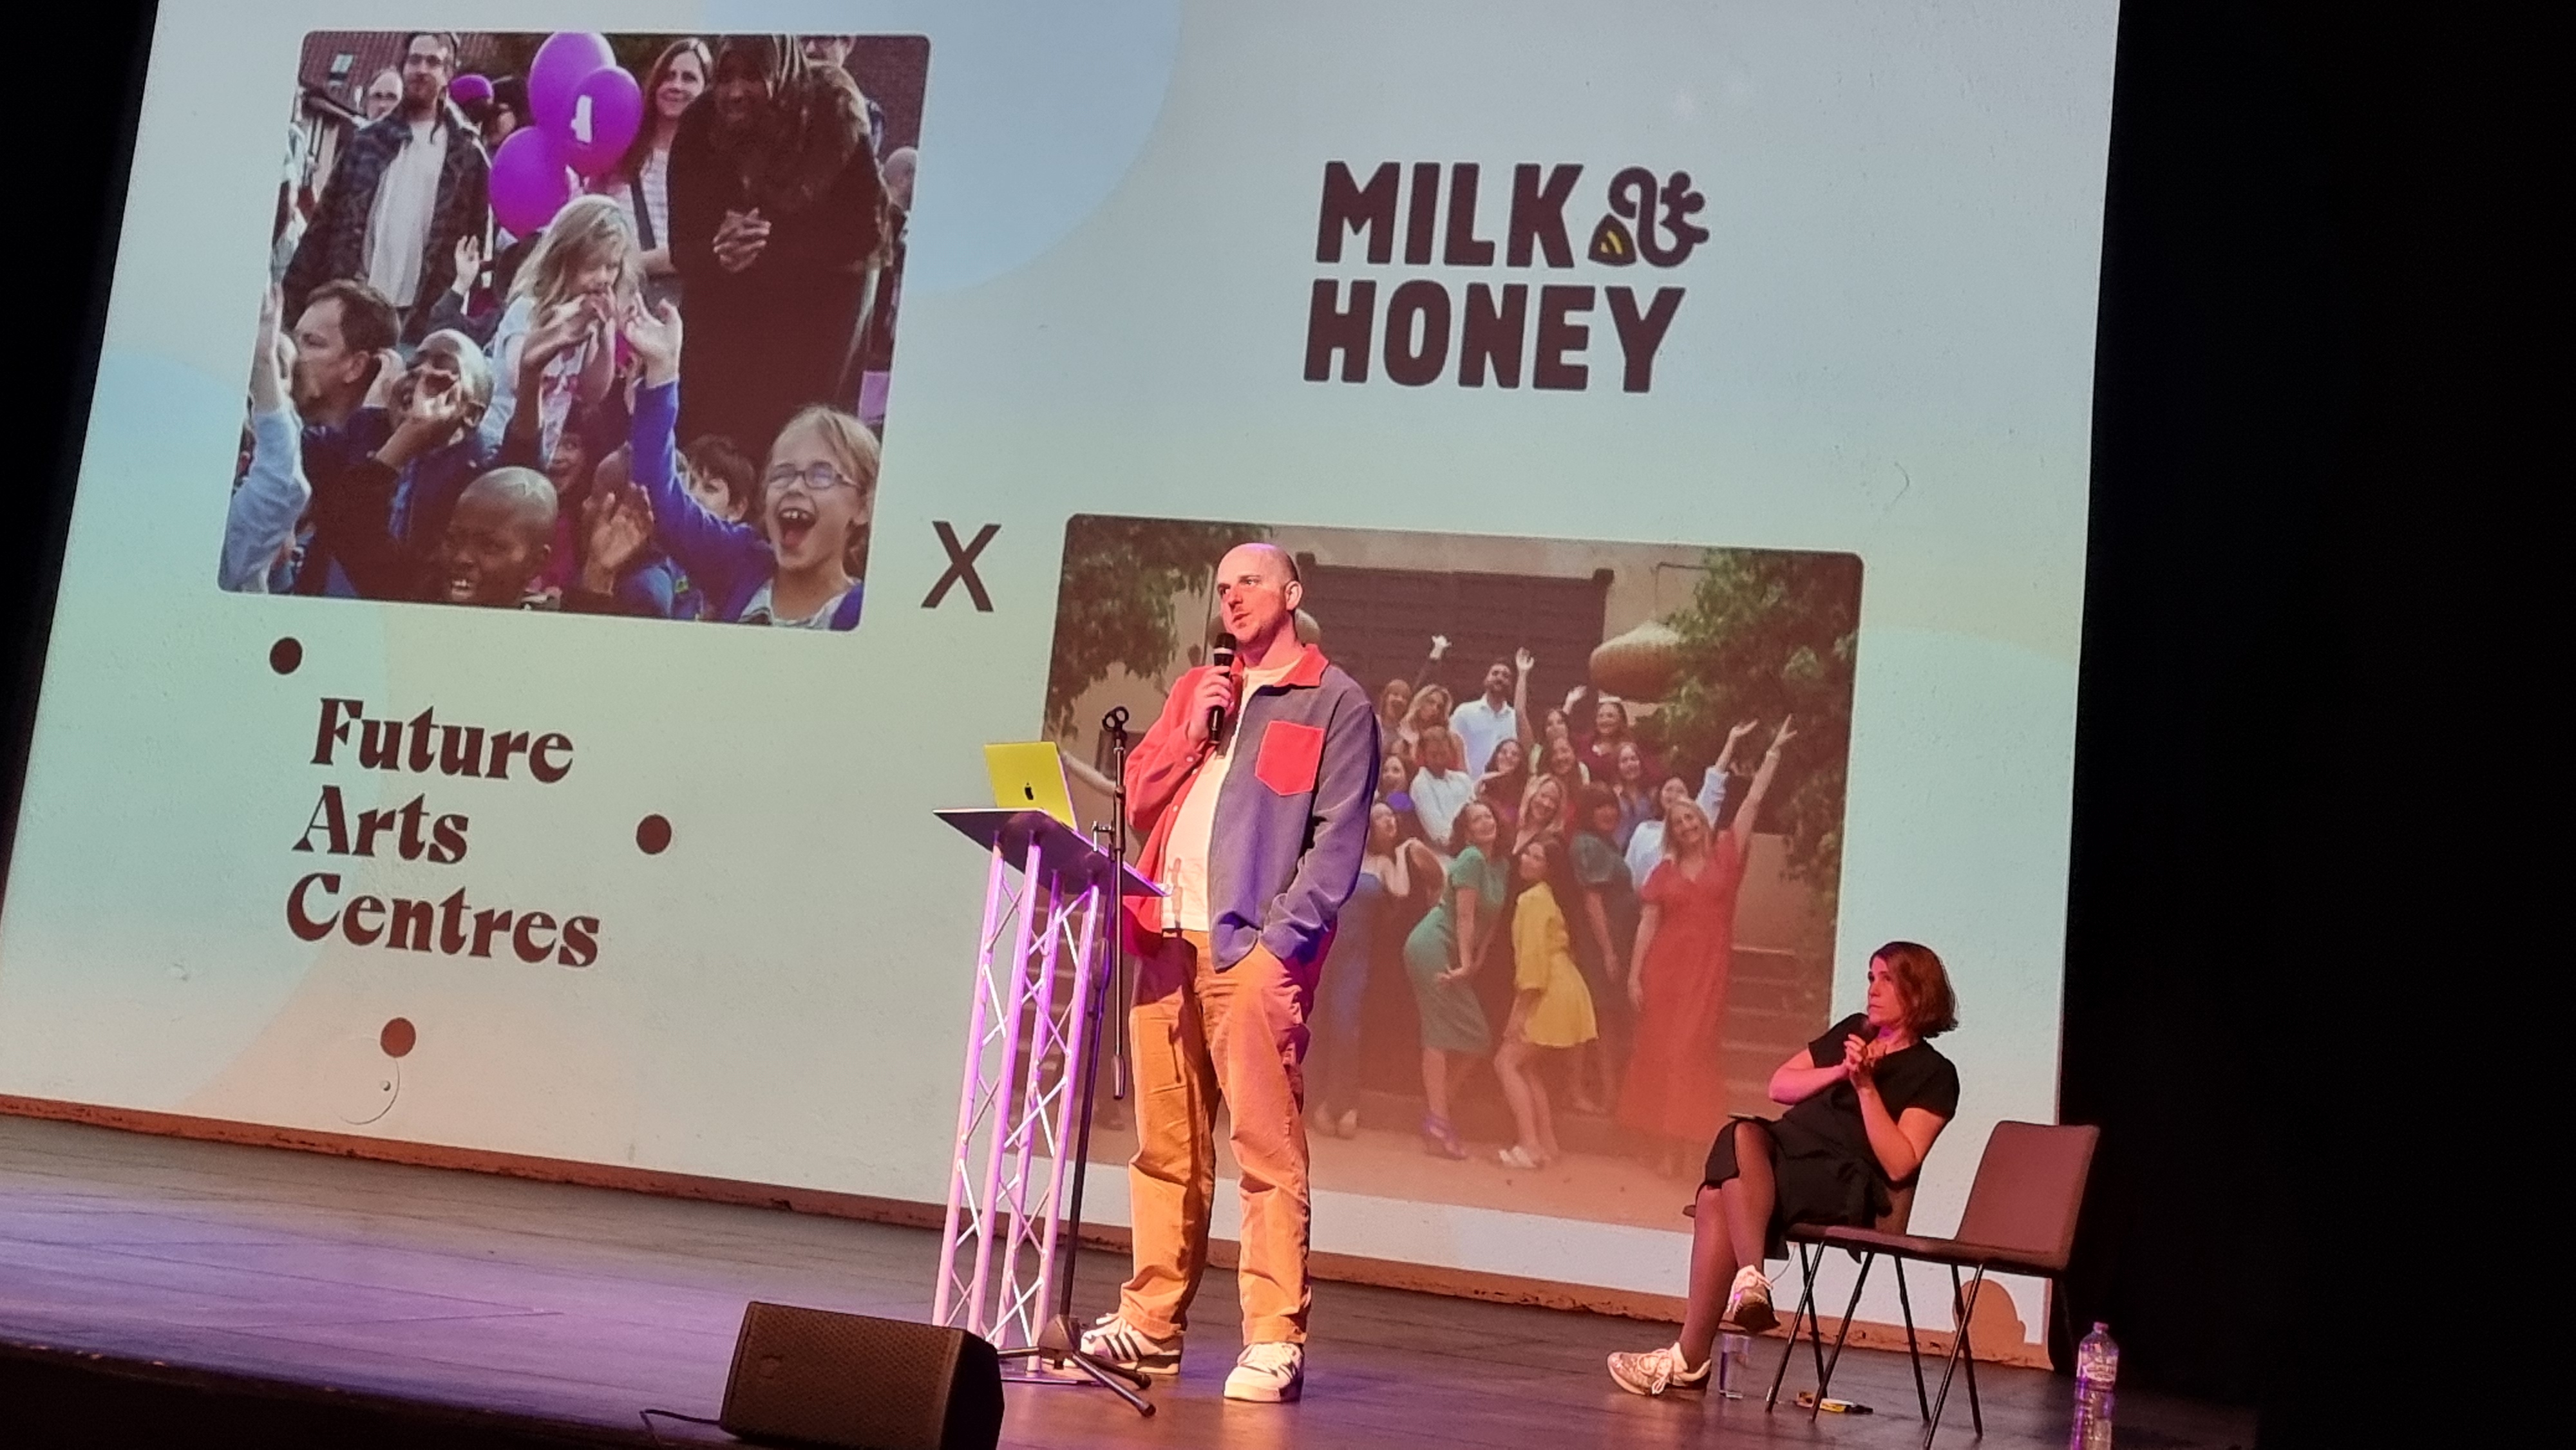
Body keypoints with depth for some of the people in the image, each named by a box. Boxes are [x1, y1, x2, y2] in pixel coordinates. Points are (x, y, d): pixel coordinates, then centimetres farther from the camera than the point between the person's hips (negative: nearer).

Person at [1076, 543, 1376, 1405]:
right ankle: (1152, 1322, 15)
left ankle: (1275, 1342, -8)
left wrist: (1284, 938, -15)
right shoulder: (1196, 687, 21)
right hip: (1168, 938, 6)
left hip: (1254, 947, -6)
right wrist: (1190, 734, 2)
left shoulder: (1335, 702, 3)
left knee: (1268, 1147, -9)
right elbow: (1138, 800, 18)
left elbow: (1338, 838, -5)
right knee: (1164, 1144, 8)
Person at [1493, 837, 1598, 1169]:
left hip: (1550, 993, -10)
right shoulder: (1543, 895, 18)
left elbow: (1534, 955, -19)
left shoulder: (1533, 898, -12)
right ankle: (1547, 1143, 13)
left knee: (1507, 1062, -7)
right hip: (1555, 990, 10)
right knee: (1526, 1066, 15)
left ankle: (1530, 1146, -14)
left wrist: (1520, 1010, -20)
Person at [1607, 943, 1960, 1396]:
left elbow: (1898, 1165, -8)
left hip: (1844, 1186, -6)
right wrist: (1839, 1072, 1)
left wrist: (1865, 1085, -12)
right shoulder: (1852, 1031, 24)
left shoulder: (1935, 1075, 5)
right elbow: (1778, 1086, 17)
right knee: (1743, 1135, -32)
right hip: (1786, 1149, 6)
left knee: (1719, 1196, -31)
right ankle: (1751, 1281, -38)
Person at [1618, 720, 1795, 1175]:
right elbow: (1647, 924, 4)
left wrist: (1774, 752, -1)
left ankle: (1683, 1140, 0)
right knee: (1661, 1051, 2)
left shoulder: (1726, 856, 5)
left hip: (1709, 970, -1)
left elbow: (1753, 801, 2)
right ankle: (1665, 1140, 10)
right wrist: (1633, 975, -3)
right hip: (1666, 968, 1)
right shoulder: (1664, 871, 6)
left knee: (1697, 1052, -1)